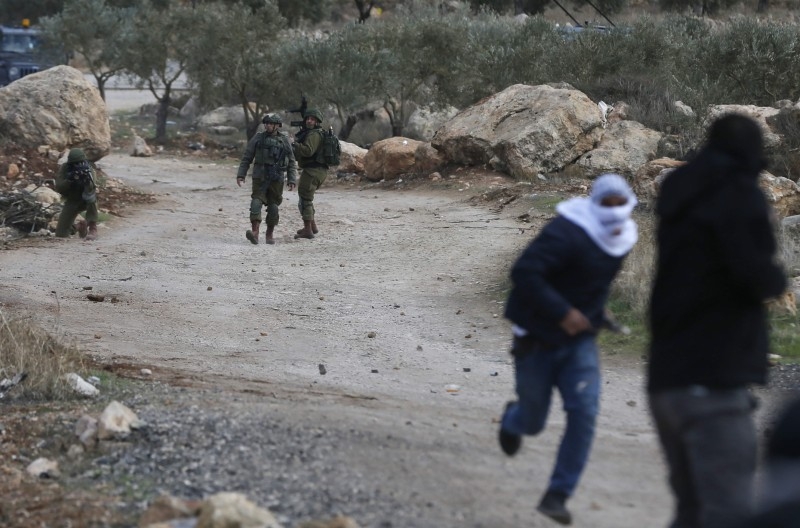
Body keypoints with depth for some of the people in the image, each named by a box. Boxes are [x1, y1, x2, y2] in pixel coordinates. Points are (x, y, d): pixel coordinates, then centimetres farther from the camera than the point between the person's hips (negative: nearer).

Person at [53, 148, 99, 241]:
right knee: (60, 234, -8)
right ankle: (78, 226, 27)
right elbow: (58, 188, -20)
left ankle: (92, 228, -31)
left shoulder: (88, 169, -16)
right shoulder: (64, 169, -13)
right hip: (71, 202, 2)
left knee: (91, 195, -39)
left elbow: (92, 189, -30)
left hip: (86, 201, -1)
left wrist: (87, 179, -50)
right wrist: (69, 180, -36)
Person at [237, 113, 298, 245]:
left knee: (273, 207, 4)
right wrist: (241, 174, -1)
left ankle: (270, 234, 16)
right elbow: (246, 157, 7)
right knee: (256, 202, -17)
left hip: (276, 179, 1)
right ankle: (255, 232, -27)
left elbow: (292, 163, 9)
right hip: (260, 177, -1)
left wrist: (292, 180, 0)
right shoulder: (258, 138, 5)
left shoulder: (284, 141, 7)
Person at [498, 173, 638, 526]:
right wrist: (562, 312, -33)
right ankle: (513, 419, 50)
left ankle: (557, 496, -5)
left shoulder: (621, 238, 2)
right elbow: (524, 273, -32)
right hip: (538, 338, -5)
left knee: (584, 412, -14)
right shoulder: (566, 234, -25)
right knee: (533, 422, 10)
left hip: (579, 338, 5)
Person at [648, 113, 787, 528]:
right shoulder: (738, 194, -8)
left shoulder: (681, 196, 17)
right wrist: (778, 278, 3)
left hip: (666, 380, 8)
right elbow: (756, 274, -18)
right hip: (714, 380, -8)